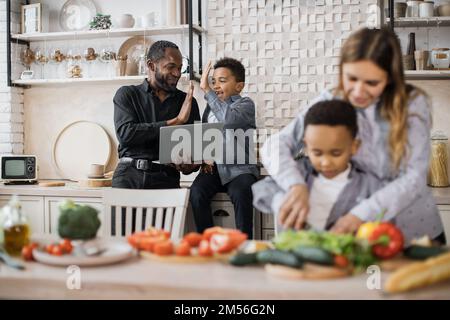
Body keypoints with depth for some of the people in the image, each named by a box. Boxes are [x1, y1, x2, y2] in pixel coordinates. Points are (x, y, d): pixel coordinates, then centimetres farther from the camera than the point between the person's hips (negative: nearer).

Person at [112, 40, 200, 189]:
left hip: (165, 178, 2)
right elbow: (125, 133, -7)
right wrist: (175, 122, -9)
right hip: (129, 174, -2)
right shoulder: (127, 94, 10)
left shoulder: (187, 102, 14)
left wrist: (189, 165, -13)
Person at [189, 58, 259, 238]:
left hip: (239, 169, -4)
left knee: (241, 194, -33)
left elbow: (228, 118, -23)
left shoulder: (245, 104, 0)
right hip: (214, 168, 4)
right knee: (196, 192, -25)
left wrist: (206, 89, -17)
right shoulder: (210, 107, 19)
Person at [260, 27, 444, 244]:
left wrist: (360, 214, -29)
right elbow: (275, 145, -14)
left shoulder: (412, 103, -10)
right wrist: (296, 185, -33)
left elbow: (414, 177, -17)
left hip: (418, 234, 2)